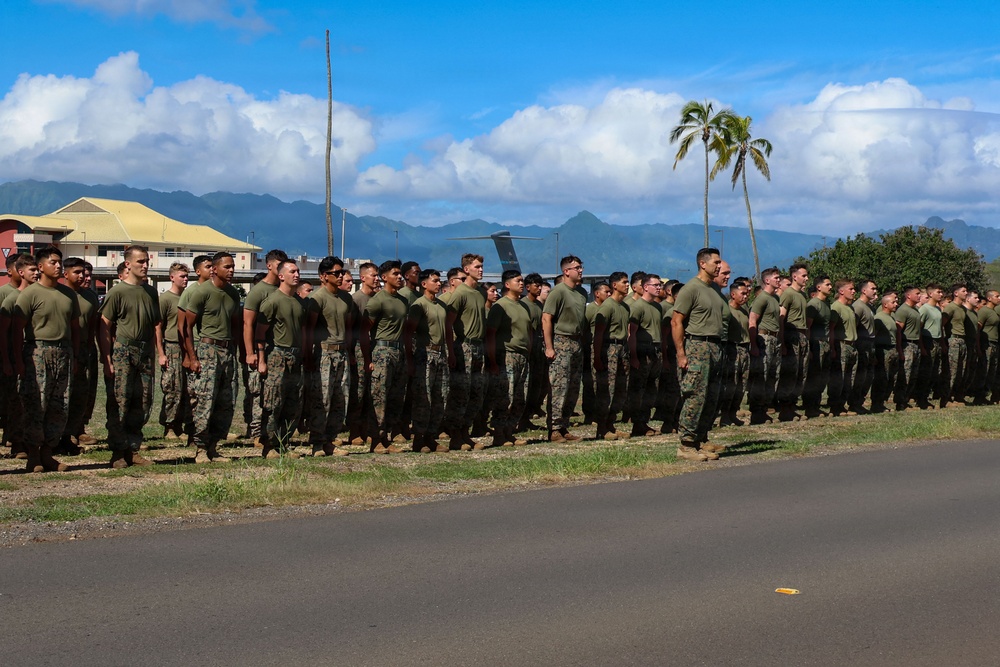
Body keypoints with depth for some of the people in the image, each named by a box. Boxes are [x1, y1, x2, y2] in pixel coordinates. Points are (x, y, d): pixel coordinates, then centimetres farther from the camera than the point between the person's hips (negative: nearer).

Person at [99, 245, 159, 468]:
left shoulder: (150, 292, 14)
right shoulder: (117, 292, -3)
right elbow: (105, 326, -6)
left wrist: (152, 354, 11)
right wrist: (106, 359, -12)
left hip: (144, 353, 6)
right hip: (122, 352, -6)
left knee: (143, 404, 5)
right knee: (119, 403, -5)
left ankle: (133, 450, 14)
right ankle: (118, 453, 0)